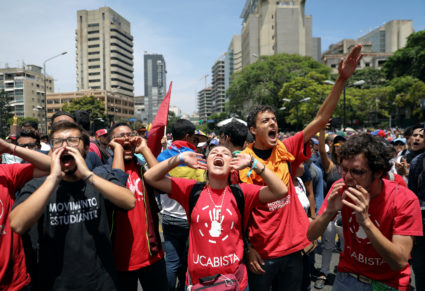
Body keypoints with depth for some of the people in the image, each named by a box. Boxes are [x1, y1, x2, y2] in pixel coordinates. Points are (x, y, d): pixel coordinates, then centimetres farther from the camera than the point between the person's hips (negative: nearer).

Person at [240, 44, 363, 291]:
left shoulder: (286, 150, -2)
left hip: (293, 247, 4)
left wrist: (342, 79, -14)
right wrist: (248, 249, -12)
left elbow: (320, 120, -7)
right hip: (262, 253, -4)